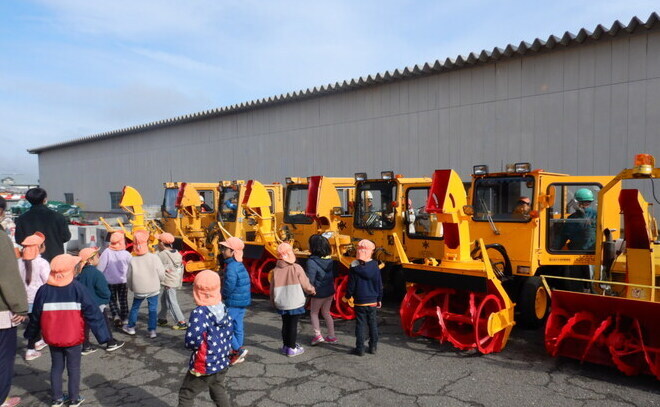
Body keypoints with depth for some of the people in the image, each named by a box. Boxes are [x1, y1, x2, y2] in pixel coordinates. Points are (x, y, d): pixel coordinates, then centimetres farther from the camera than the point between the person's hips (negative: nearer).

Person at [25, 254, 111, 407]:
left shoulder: (44, 290, -4)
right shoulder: (78, 288, -14)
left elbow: (36, 315, 6)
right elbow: (92, 312, -14)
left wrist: (31, 334, 22)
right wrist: (102, 334, -9)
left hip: (52, 338, 3)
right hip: (73, 338, -3)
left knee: (56, 367, 19)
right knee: (73, 368, 11)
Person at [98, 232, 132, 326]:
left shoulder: (106, 253, -15)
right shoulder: (126, 254, -13)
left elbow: (100, 268, -13)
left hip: (109, 281, 0)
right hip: (123, 281, 0)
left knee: (112, 299, 15)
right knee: (123, 300, 14)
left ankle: (116, 315, -2)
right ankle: (124, 318, 15)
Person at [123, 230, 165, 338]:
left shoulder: (133, 260, -10)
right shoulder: (154, 258, -15)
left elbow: (129, 277, 0)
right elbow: (161, 275, -10)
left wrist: (131, 287, 19)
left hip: (138, 290, 2)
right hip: (153, 289, -2)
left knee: (134, 308, 21)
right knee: (153, 309, 8)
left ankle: (130, 327, 35)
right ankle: (152, 330, 8)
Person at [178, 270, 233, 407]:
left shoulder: (199, 313, -23)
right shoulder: (224, 309, -2)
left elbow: (192, 342, -27)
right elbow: (228, 335, 6)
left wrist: (189, 343, -6)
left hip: (204, 366, -6)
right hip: (222, 363, 7)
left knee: (186, 395, 13)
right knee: (219, 392, 25)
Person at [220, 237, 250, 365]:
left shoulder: (231, 266, -20)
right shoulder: (240, 265, 10)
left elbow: (229, 286, -24)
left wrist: (224, 295, -3)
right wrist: (225, 294, 10)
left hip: (233, 302, -9)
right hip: (243, 301, 9)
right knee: (238, 327, 15)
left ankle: (238, 349, -3)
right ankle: (237, 354, 23)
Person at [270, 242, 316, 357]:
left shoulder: (276, 270, -5)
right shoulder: (296, 268, -14)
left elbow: (272, 288, 3)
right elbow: (305, 284, -7)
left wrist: (273, 300, 20)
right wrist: (312, 290, 13)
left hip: (281, 304, 4)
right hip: (295, 303, -4)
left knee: (285, 324, 18)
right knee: (293, 325, 7)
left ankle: (285, 346, 28)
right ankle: (292, 348, 14)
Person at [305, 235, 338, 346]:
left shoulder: (312, 261, -24)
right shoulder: (330, 260, -2)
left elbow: (310, 280, -25)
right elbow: (335, 275, 8)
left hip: (319, 293, -6)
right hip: (330, 291, 6)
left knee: (314, 313, 17)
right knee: (326, 313, 22)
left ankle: (318, 335, 11)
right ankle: (331, 336, 27)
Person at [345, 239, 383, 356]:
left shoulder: (354, 267, -13)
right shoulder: (374, 266, -7)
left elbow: (351, 285, -7)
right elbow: (379, 284, 0)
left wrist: (348, 296, 10)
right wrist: (379, 299, 13)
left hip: (359, 302, -2)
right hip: (372, 301, 2)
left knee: (360, 325, 6)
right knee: (372, 324, 14)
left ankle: (360, 349, 11)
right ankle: (373, 347, 22)